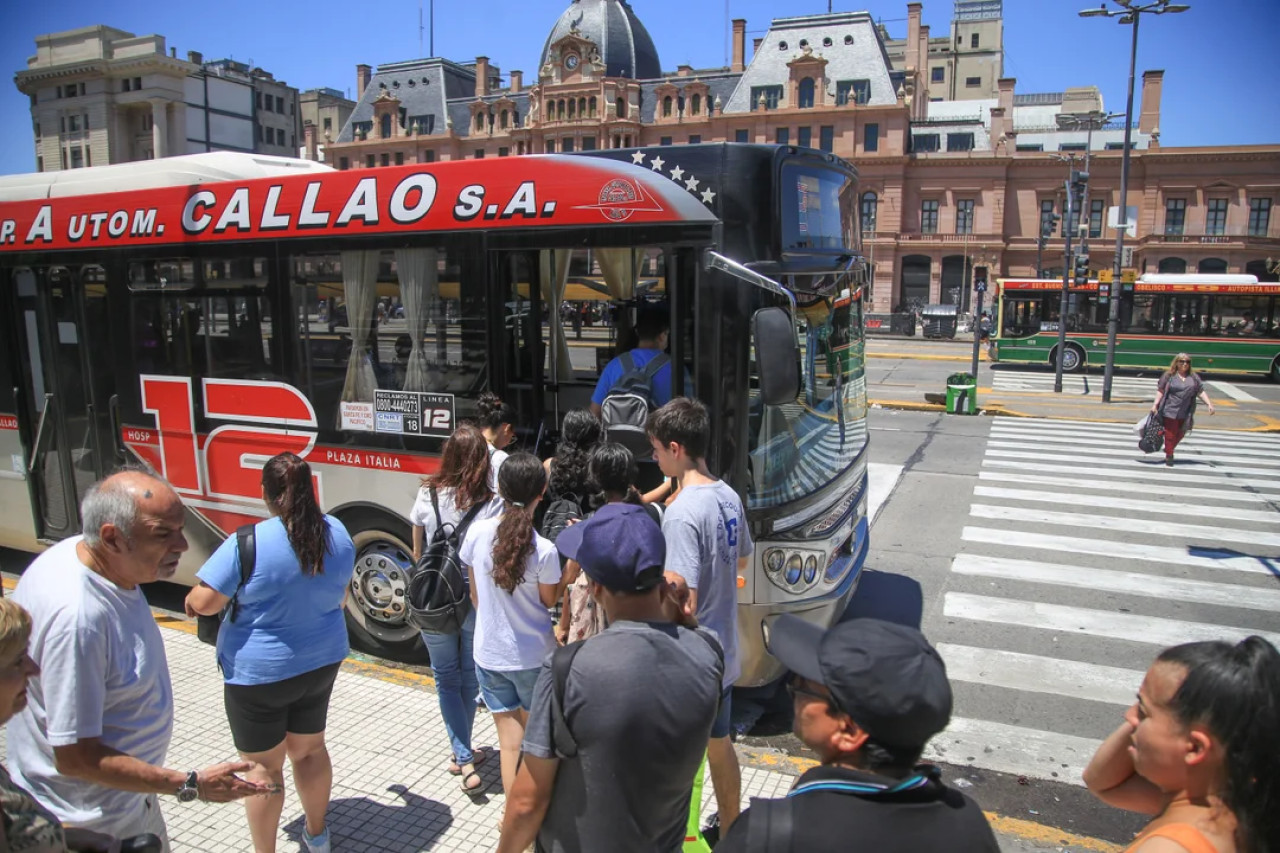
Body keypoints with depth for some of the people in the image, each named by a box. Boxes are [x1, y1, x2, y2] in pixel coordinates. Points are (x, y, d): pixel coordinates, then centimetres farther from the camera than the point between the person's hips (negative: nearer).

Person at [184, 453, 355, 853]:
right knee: (310, 749, 23)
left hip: (260, 671, -5)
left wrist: (190, 602, 3)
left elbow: (203, 602, -20)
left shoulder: (248, 544, -23)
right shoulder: (338, 534, -6)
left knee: (263, 766, 12)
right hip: (321, 662, 5)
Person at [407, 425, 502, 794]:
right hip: (477, 605, 0)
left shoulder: (426, 495, -7)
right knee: (470, 678, 19)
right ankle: (462, 754, 33)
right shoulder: (492, 504, -15)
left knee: (446, 679, 16)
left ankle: (463, 758, 9)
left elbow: (417, 553, 3)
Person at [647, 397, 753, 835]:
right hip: (724, 652, 9)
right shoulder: (729, 497, 0)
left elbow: (683, 603, -27)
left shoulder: (681, 512, -26)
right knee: (720, 744, 25)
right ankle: (730, 832, 43)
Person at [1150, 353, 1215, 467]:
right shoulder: (1169, 375, -1)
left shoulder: (1194, 377, 9)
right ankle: (1169, 456, 11)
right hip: (1170, 411, -4)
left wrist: (1209, 404, 2)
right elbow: (1160, 391, -1)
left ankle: (1169, 450, 32)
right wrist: (1155, 404, -7)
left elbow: (1201, 392, 10)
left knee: (1180, 434, 10)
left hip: (1185, 414, 4)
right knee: (1170, 434, 0)